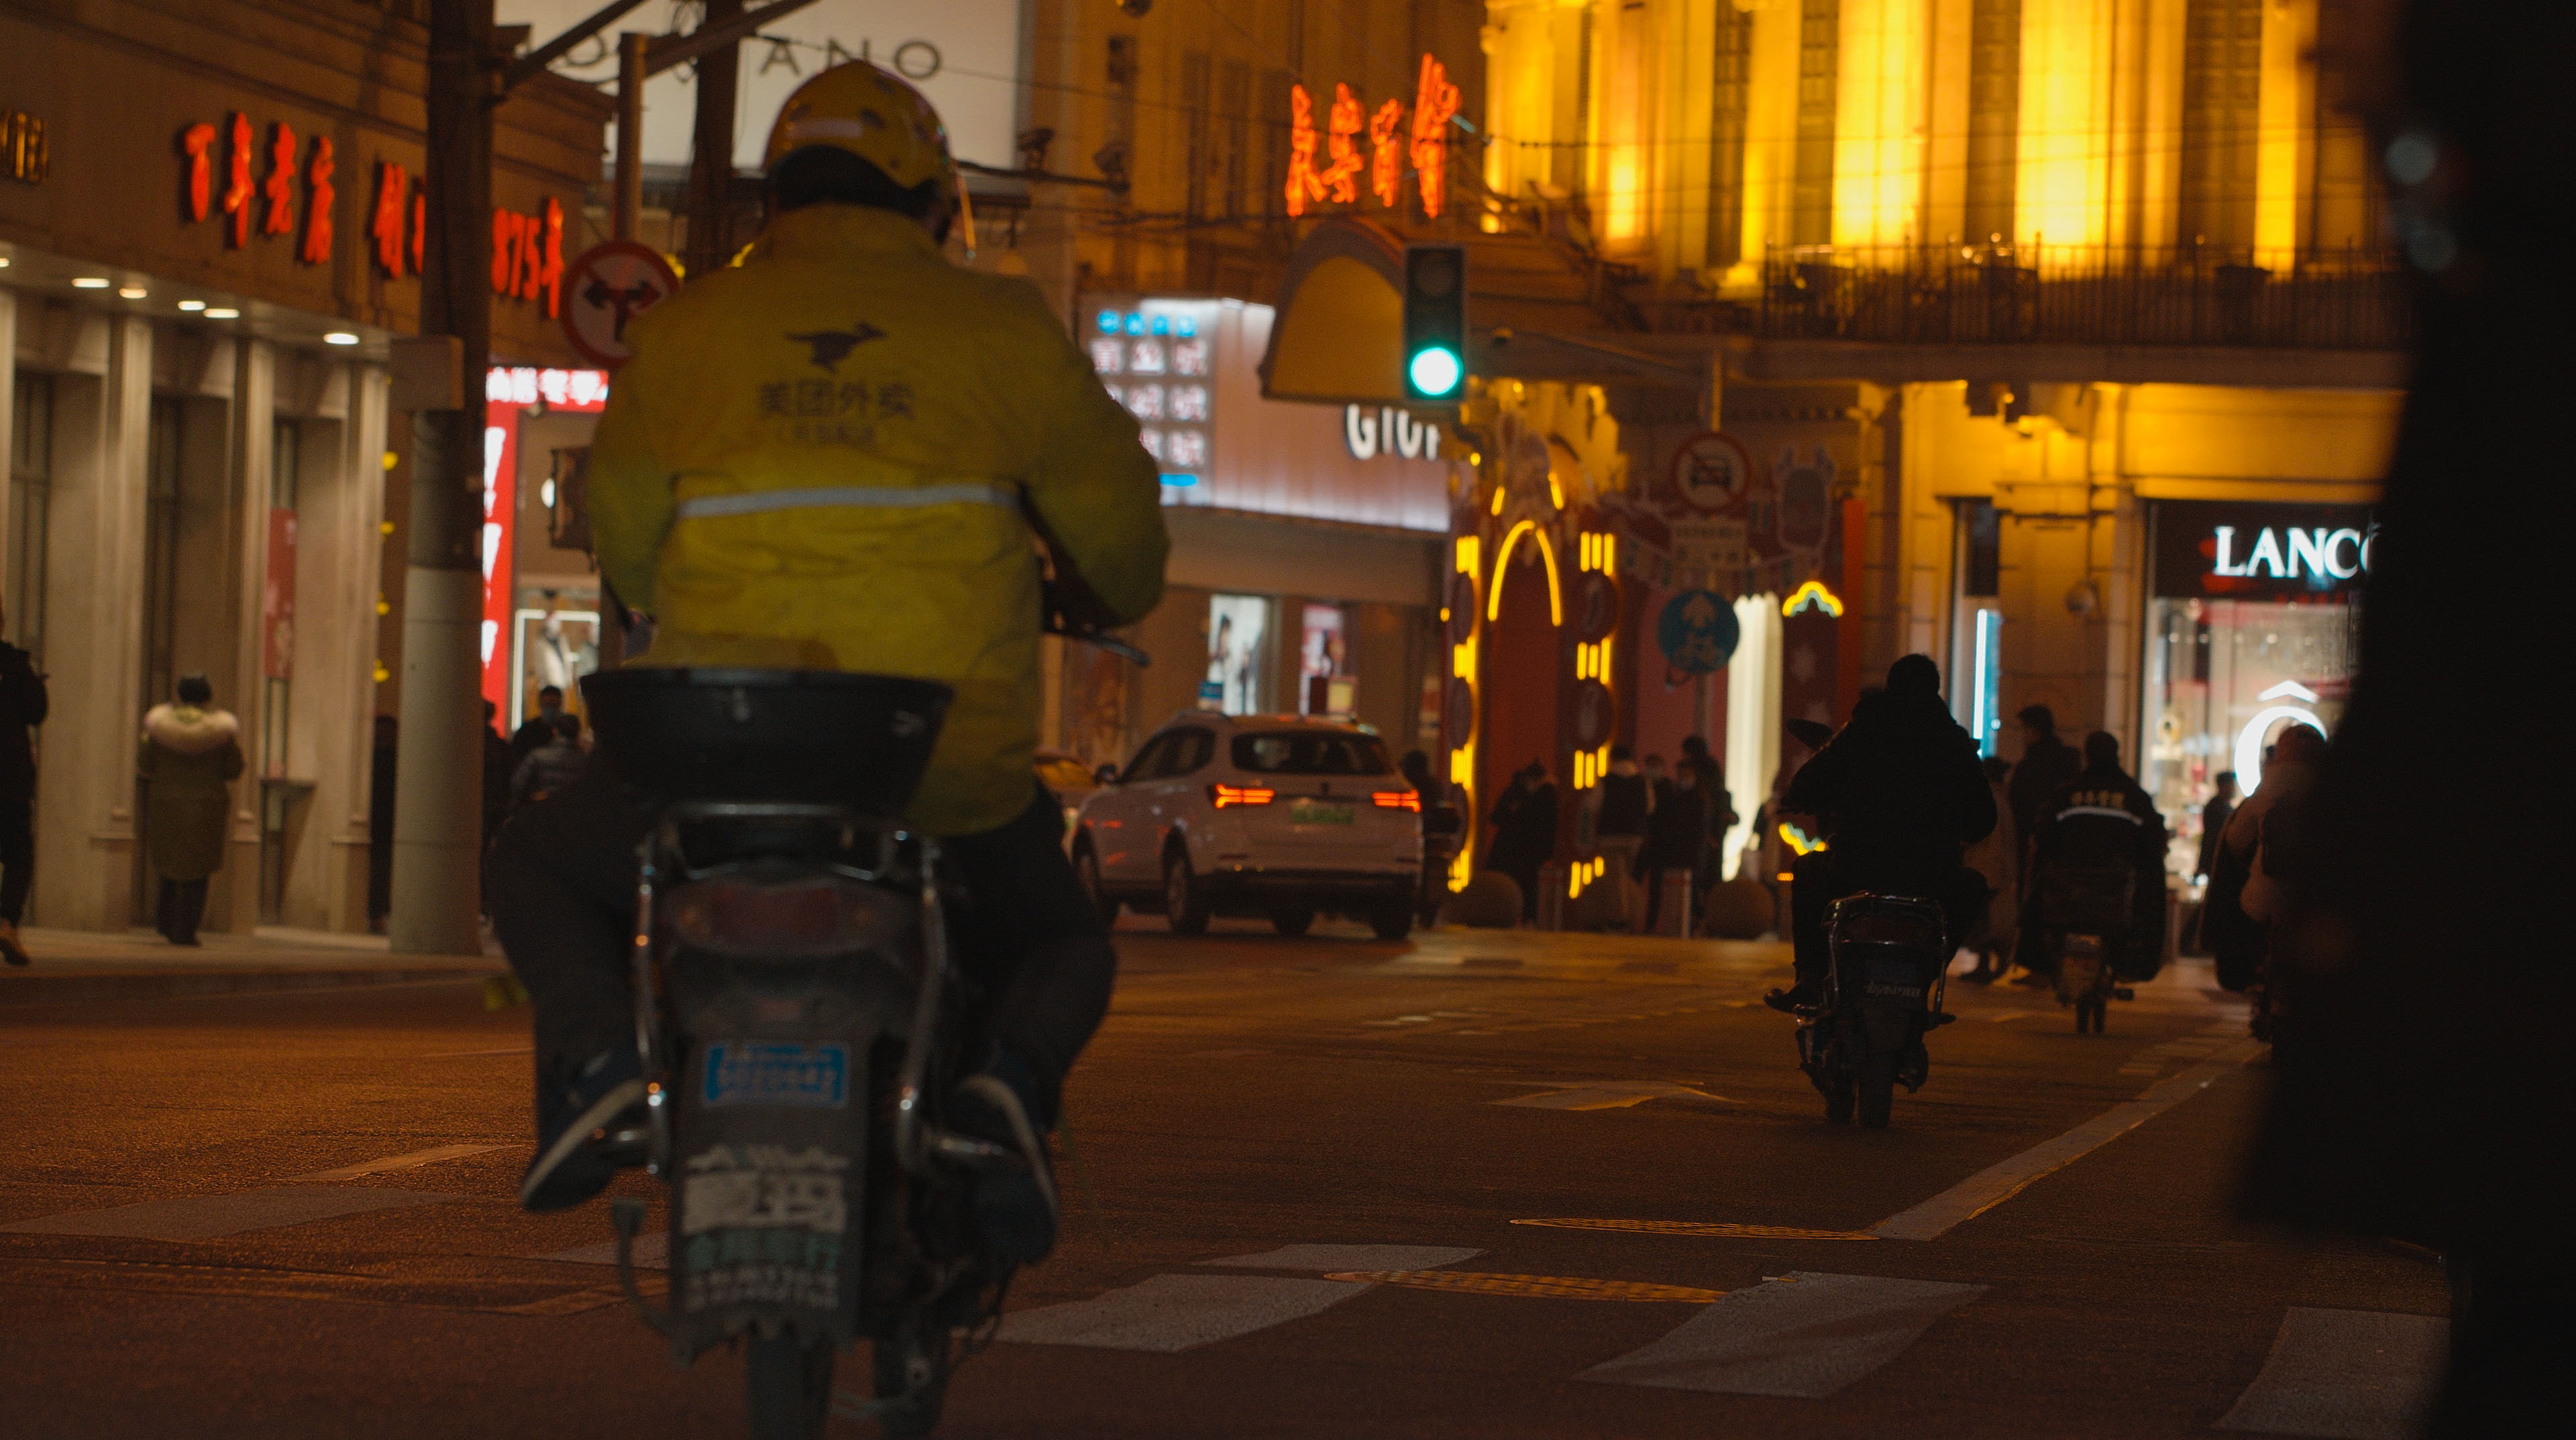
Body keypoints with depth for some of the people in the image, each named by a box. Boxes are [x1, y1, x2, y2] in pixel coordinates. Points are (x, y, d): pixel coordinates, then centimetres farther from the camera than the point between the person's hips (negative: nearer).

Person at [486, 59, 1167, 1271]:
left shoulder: (684, 332, 4)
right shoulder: (999, 331, 4)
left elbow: (623, 542, 11)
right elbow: (1117, 523, 10)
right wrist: (1107, 605, 33)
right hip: (949, 762, 0)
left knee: (539, 867, 26)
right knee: (1063, 946, 27)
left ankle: (595, 1050, -5)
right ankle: (1010, 1074, -8)